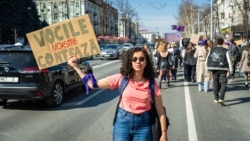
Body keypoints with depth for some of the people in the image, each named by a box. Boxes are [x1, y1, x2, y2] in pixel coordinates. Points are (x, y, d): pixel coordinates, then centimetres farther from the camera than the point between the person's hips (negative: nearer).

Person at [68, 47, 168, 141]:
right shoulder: (121, 78, -6)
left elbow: (160, 111, -2)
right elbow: (93, 84, -8)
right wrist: (75, 66, -12)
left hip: (143, 125, 0)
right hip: (123, 121, 1)